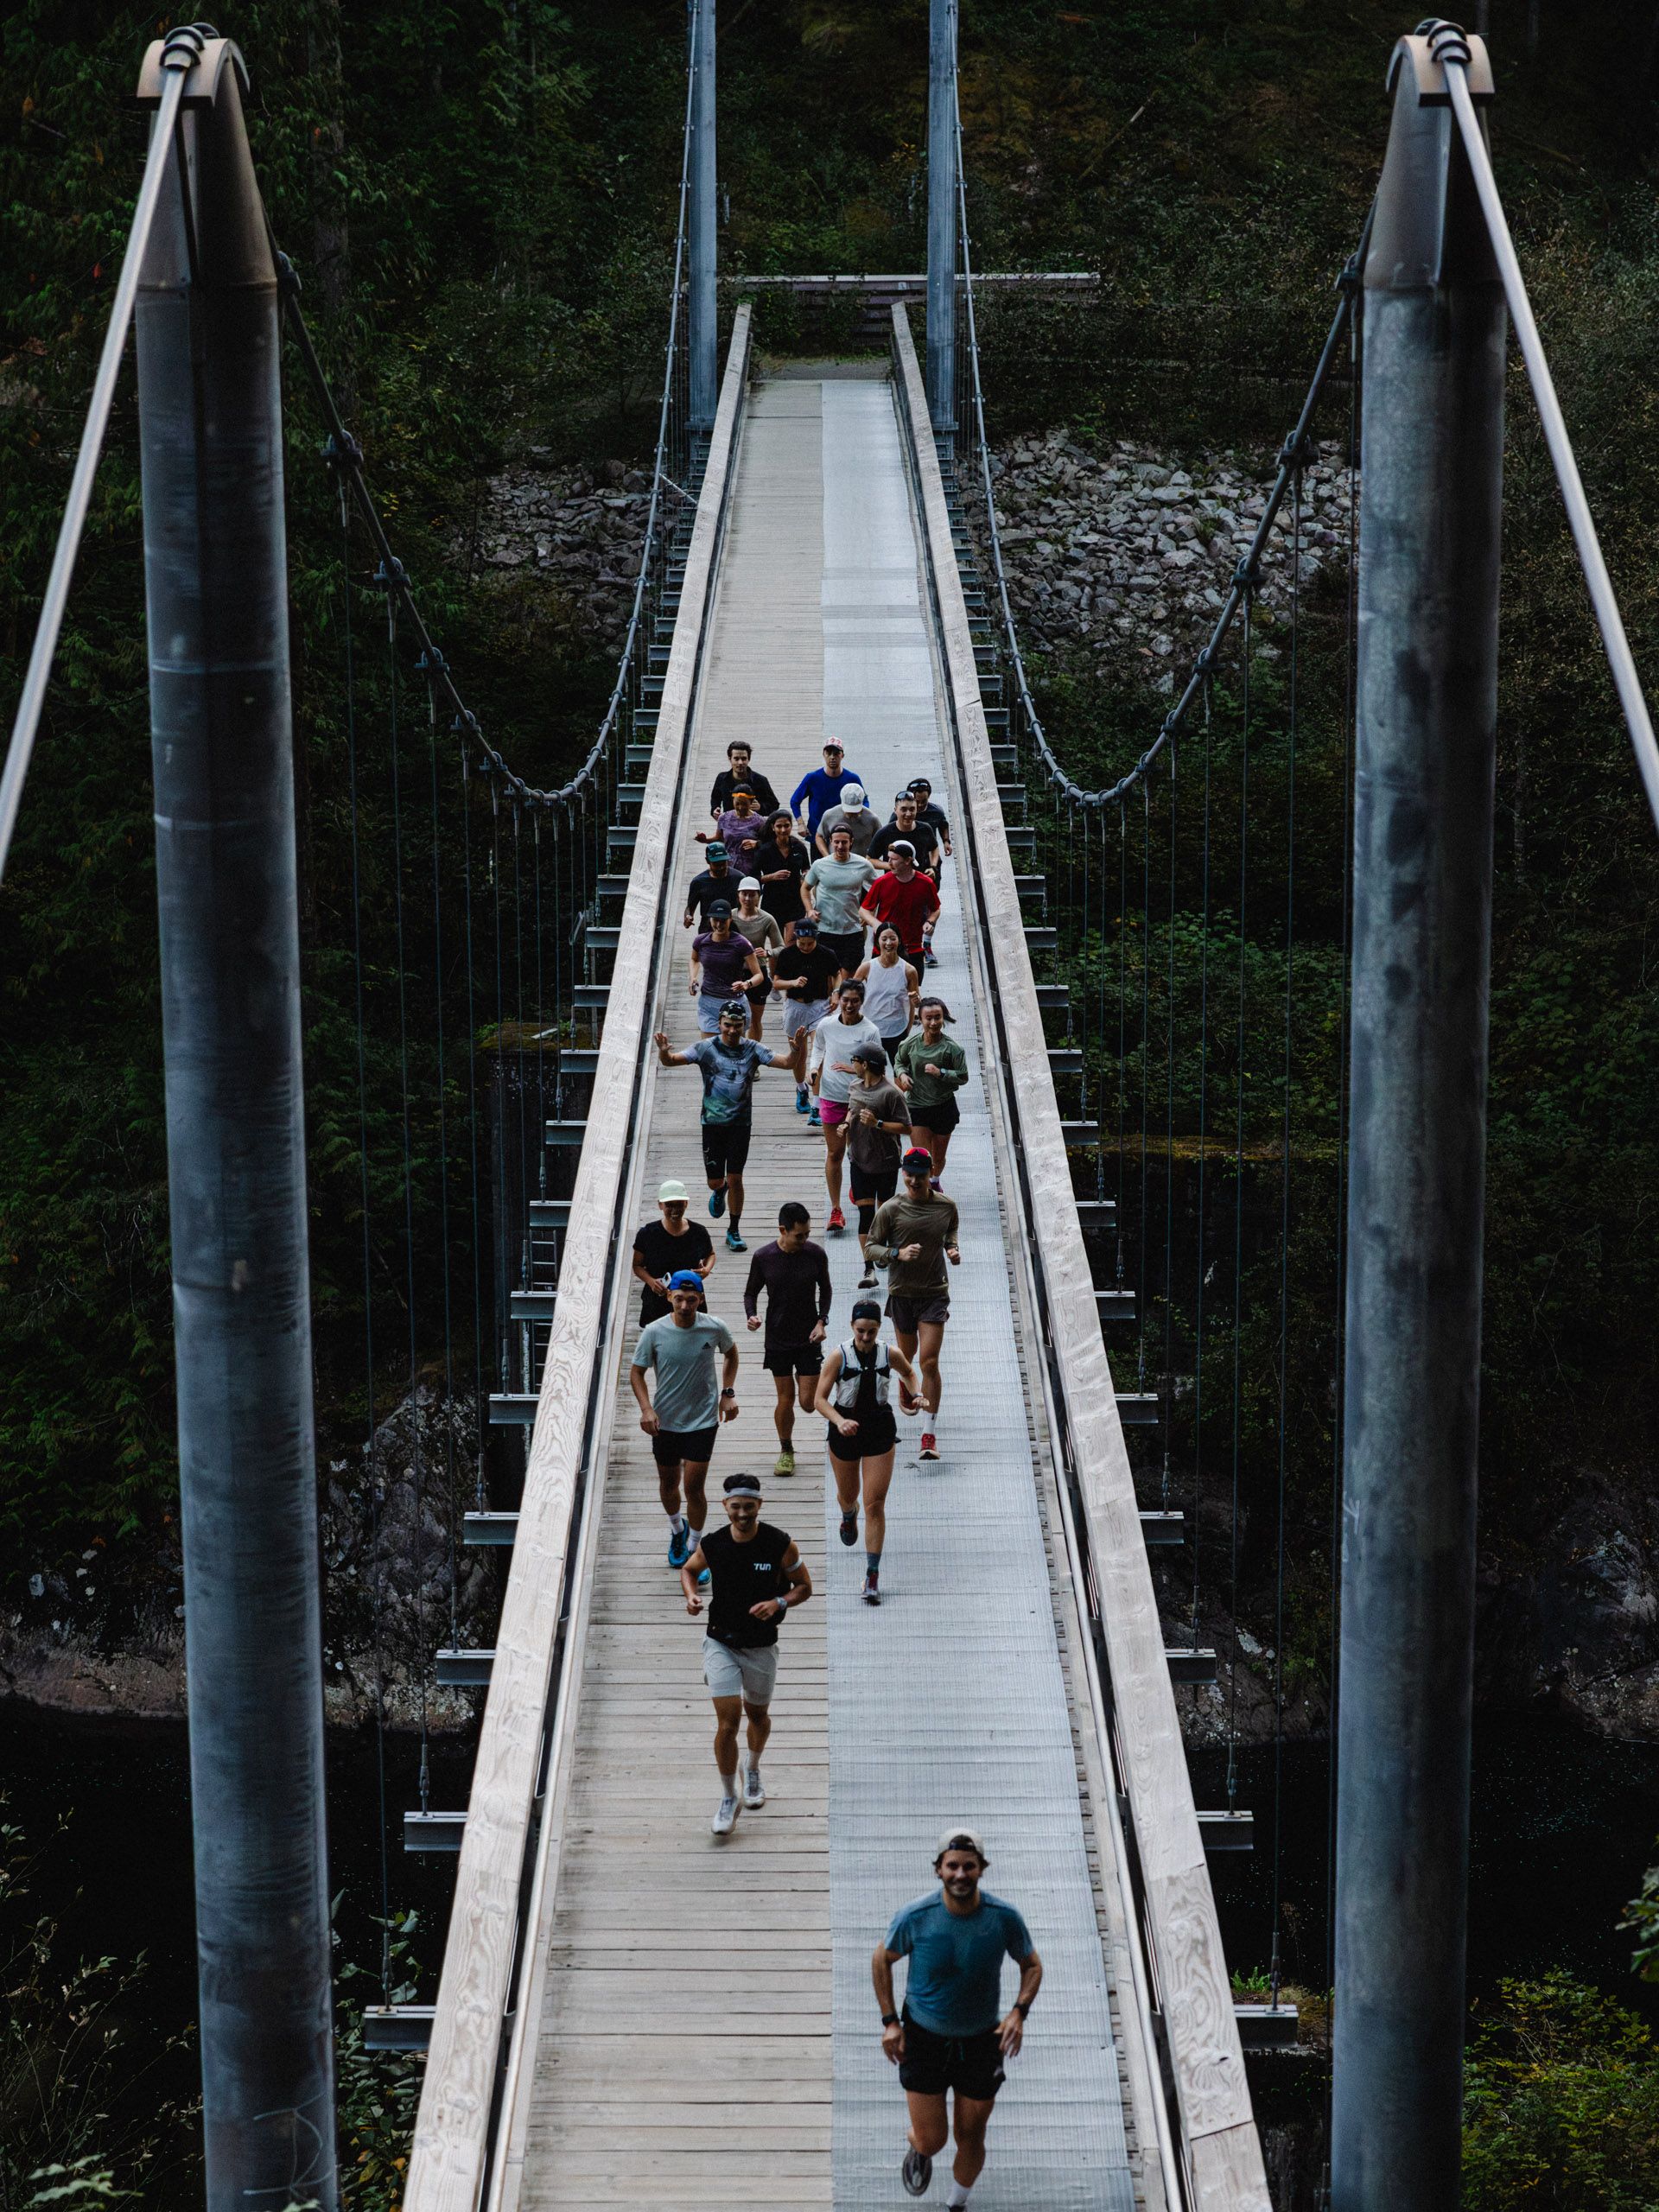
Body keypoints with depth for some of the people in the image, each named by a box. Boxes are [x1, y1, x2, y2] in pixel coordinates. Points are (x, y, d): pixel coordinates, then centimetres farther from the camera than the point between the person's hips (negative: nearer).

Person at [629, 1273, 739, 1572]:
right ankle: (677, 1530, 47)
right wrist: (646, 1409, -18)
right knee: (668, 1483, 17)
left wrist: (728, 1393, 2)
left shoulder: (715, 1328, -12)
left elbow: (731, 1353, 10)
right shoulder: (654, 1332, -14)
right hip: (664, 1421, 1)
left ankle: (694, 1549, 15)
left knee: (693, 1487, -5)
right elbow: (636, 1372, -3)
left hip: (703, 1421, -1)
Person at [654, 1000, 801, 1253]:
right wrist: (663, 1052, -32)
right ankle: (719, 1192, 43)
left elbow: (788, 1063, -7)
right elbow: (670, 1061, -9)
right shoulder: (706, 1048, -5)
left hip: (740, 1123, 0)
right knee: (715, 1181, 4)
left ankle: (734, 1231, 14)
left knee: (735, 1179, -2)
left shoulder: (753, 1050, -2)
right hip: (712, 1123, 0)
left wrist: (796, 1050, -28)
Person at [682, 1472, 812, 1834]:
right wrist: (691, 1596, -9)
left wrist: (779, 1603, -21)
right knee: (728, 1720, -10)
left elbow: (804, 1586, -2)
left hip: (761, 1646, 0)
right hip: (721, 1643, 0)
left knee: (758, 1714, 19)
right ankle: (728, 1798, 4)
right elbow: (689, 1569, 12)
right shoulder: (712, 1544, -9)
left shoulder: (779, 1545, -13)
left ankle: (753, 1771, 50)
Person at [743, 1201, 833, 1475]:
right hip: (778, 1339, 0)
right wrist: (752, 1315, -16)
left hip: (809, 1339, 0)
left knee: (808, 1403, -1)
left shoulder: (816, 1254, -8)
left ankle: (804, 1381, 36)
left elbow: (825, 1290, 7)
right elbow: (751, 1292, 4)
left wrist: (822, 1321, -6)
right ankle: (786, 1451, 24)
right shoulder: (763, 1257, -9)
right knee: (785, 1399, 3)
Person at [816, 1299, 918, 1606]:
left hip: (880, 1431, 0)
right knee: (848, 1495, 22)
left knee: (875, 1504, -7)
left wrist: (915, 1396, -2)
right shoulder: (839, 1356, -14)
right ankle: (848, 1515, 63)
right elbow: (820, 1399, -14)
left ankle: (872, 1578, -4)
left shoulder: (890, 1354, -7)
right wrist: (839, 1421, -31)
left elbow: (908, 1373, 16)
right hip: (845, 1429, 0)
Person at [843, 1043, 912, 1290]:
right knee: (865, 1212, -4)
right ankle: (869, 1269, -6)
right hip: (859, 1160, 5)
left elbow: (906, 1128, -15)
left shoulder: (890, 1093, -15)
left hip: (885, 1162, -5)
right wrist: (846, 1124, 6)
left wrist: (877, 1123, -24)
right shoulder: (855, 1088, 6)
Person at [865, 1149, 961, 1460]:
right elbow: (871, 1248, -4)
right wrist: (898, 1253, -21)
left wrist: (953, 1249, 0)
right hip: (901, 1292, 0)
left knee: (929, 1361, -10)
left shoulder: (947, 1206, -2)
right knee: (907, 1354, 17)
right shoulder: (891, 1209, -9)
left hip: (935, 1293, 0)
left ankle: (930, 1434, -9)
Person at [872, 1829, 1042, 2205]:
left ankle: (957, 2203, 40)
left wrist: (1018, 2012, -16)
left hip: (981, 2042, 1)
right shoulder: (915, 1917, -19)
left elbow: (1032, 1965, 1)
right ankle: (918, 2152, 40)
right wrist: (890, 2022, -6)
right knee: (931, 2139, 0)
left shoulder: (1004, 1917, -16)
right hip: (923, 2039, -1)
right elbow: (882, 1959, 0)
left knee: (970, 2138, 10)